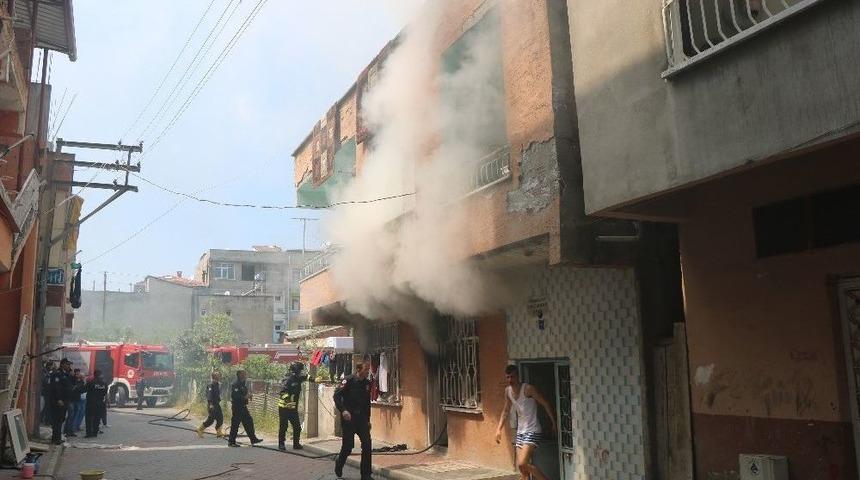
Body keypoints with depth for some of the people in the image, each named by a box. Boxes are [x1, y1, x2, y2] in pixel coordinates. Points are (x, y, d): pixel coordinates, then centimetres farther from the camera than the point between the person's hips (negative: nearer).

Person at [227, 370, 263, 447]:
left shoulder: (244, 384, 15)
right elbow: (234, 396, -25)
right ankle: (231, 441, 7)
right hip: (237, 407, -10)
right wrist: (244, 397, -24)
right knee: (235, 424, -2)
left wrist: (248, 396, 9)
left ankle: (253, 439, 13)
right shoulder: (235, 385, -15)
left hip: (243, 407, 10)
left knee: (249, 422, 9)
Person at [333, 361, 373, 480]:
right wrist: (343, 410, -25)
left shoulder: (367, 383, 7)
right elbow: (336, 396, -13)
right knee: (348, 446, 1)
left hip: (361, 418, 5)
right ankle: (338, 468, 29)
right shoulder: (348, 380, -11)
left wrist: (368, 420, 14)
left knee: (367, 444, -6)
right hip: (348, 418, -5)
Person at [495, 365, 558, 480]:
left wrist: (554, 423, -12)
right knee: (521, 467, 7)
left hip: (532, 432, -7)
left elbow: (545, 404, -11)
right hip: (520, 432, 7)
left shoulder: (528, 389, -15)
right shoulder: (508, 391, 6)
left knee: (522, 464, -19)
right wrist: (499, 429, 14)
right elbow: (506, 411, 19)